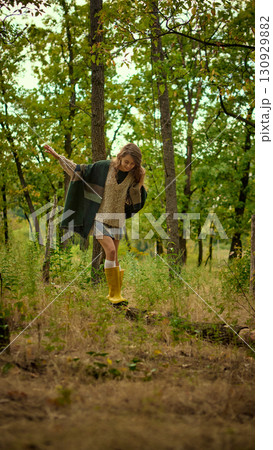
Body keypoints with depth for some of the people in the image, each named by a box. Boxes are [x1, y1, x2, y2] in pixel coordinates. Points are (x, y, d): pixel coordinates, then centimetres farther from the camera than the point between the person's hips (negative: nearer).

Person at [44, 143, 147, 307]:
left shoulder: (134, 176, -1)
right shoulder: (104, 167, -9)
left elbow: (135, 202, -1)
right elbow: (79, 170, 0)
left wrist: (140, 184, -15)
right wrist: (58, 156, -3)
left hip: (118, 219, 3)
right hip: (100, 217, -3)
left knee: (114, 257, 6)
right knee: (111, 251, -19)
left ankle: (115, 294, 15)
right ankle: (115, 293, -15)